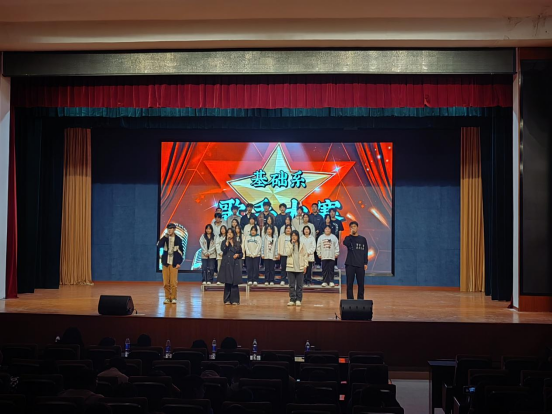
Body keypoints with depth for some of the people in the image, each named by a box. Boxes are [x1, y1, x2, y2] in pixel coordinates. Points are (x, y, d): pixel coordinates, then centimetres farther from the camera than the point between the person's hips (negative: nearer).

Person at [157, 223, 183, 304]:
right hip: (166, 263, 2)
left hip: (174, 264, -2)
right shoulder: (164, 238, 6)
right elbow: (158, 246, -11)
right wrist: (164, 237, -18)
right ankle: (167, 297, 11)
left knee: (174, 282, -5)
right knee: (166, 282, 2)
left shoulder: (178, 239, 3)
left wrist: (179, 263, -1)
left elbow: (181, 251, 6)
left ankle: (173, 298, 4)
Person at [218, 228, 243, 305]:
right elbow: (224, 250, -14)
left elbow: (241, 254, 16)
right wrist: (227, 241, -10)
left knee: (235, 283, -1)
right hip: (227, 264, -2)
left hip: (235, 265, 2)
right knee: (227, 282, -2)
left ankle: (234, 300, 4)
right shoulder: (224, 242, 6)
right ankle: (227, 300, 5)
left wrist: (238, 255, -5)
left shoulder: (237, 243, 11)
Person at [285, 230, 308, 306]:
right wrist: (292, 244, -13)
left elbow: (305, 255, 4)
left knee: (299, 285, 2)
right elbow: (288, 253, -10)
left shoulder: (302, 245, 4)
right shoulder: (288, 244, 5)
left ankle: (298, 300, 9)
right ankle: (292, 299, 8)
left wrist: (305, 265, -2)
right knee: (292, 285, 3)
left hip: (300, 268, 0)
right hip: (291, 267, 0)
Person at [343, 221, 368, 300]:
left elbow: (365, 252, 7)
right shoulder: (348, 238, 7)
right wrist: (351, 234, -14)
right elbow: (345, 243, -18)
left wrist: (365, 263, 0)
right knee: (349, 284, 0)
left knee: (361, 284, 3)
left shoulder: (363, 239, 9)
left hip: (360, 265, 1)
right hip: (350, 264, -1)